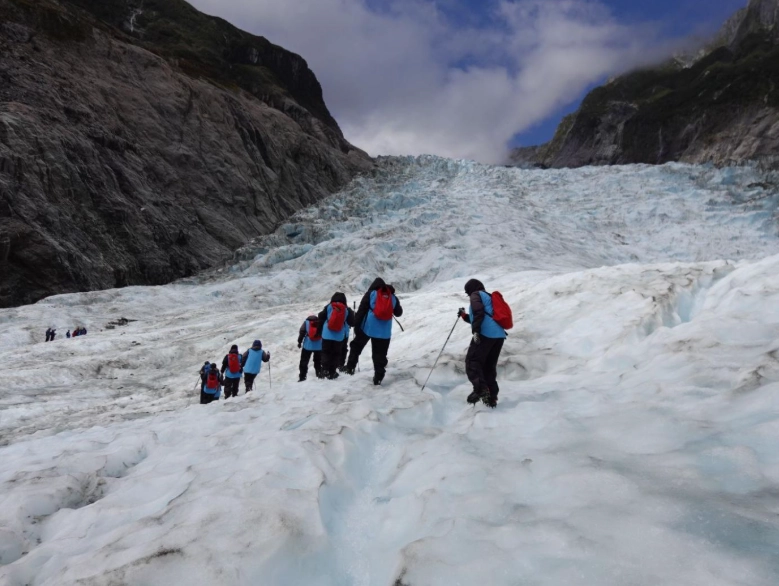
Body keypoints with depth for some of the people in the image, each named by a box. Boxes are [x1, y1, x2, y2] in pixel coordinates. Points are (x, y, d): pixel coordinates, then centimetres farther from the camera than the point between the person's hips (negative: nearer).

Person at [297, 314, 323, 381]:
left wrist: (299, 342, 3)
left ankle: (302, 377, 2)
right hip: (319, 346, 2)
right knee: (318, 361, 19)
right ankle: (320, 374, 22)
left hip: (308, 345, -2)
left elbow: (302, 332, -3)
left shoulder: (306, 322, 5)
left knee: (304, 361, 6)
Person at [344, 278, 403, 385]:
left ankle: (350, 367, 17)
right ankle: (378, 377, 4)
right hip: (384, 331, 2)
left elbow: (361, 310, -4)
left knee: (356, 347, 18)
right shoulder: (393, 297, 11)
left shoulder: (371, 293, 1)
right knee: (380, 354, 8)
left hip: (368, 327, -2)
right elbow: (399, 313, 23)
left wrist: (356, 325, -2)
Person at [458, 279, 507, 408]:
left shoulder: (476, 295, 6)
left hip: (486, 334, -9)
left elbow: (479, 312, -13)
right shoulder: (488, 297, 32)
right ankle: (492, 397, 8)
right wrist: (464, 316, 40)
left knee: (472, 361, -7)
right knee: (489, 366, 12)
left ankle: (480, 389, -26)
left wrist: (475, 331, -20)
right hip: (499, 335, 9)